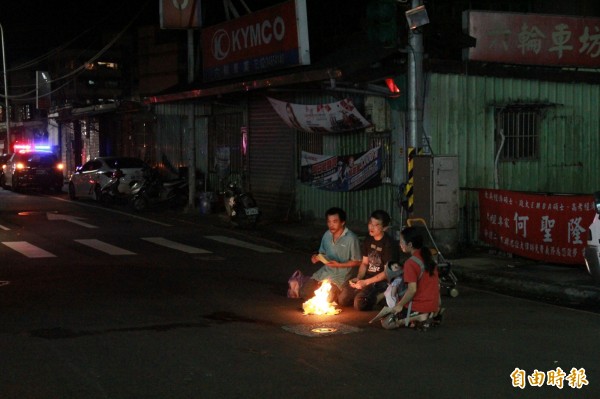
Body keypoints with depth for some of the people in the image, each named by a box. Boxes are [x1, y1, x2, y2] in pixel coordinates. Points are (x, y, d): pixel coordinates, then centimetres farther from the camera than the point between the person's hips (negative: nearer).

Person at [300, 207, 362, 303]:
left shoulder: (351, 238, -16)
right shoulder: (327, 235, 4)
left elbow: (357, 262, -10)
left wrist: (339, 265, -20)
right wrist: (317, 257, -7)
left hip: (341, 274, -6)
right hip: (326, 270, 6)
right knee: (304, 292, -4)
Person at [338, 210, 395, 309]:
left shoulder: (388, 243, -14)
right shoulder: (368, 240, 8)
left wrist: (366, 282, -16)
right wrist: (358, 278, -4)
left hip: (381, 281, -7)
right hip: (366, 279, 7)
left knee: (359, 303, -27)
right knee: (343, 299, -8)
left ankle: (379, 298, 0)